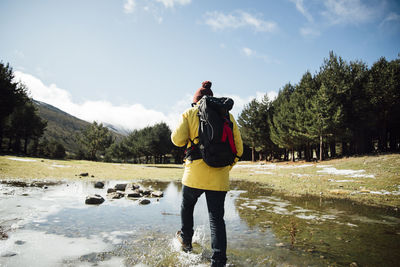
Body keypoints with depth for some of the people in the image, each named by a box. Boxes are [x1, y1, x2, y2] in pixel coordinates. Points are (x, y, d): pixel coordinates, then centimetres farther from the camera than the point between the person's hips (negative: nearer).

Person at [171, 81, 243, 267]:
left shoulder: (190, 113, 2)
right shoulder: (227, 115, 9)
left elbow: (178, 139, -9)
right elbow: (238, 147, 7)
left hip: (195, 174, -1)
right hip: (219, 176, 2)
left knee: (187, 206, 25)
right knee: (216, 218, 7)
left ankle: (186, 241, 42)